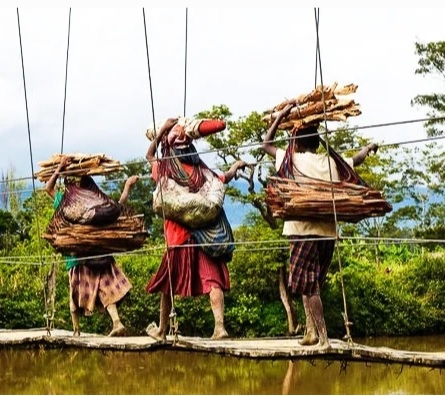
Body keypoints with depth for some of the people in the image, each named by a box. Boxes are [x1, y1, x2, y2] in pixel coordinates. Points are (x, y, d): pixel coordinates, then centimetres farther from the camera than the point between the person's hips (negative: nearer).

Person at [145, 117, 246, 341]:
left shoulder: (162, 170, -2)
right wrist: (236, 166, 33)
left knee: (169, 284, 11)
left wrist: (161, 130, 14)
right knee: (212, 278, -3)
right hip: (206, 235, 0)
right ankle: (219, 326, -18)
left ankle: (161, 330, 22)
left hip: (178, 236, 1)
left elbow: (150, 155, 20)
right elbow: (225, 179, 15)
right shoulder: (201, 171, -3)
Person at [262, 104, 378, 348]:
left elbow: (266, 144, 12)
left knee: (308, 286, -4)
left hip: (303, 231, -5)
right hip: (328, 232, 5)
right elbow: (355, 160, 27)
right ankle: (312, 332, 16)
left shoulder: (292, 160, 0)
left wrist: (280, 116, 16)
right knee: (310, 284, 18)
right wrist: (368, 149, 47)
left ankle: (323, 338, -11)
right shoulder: (332, 163, 10)